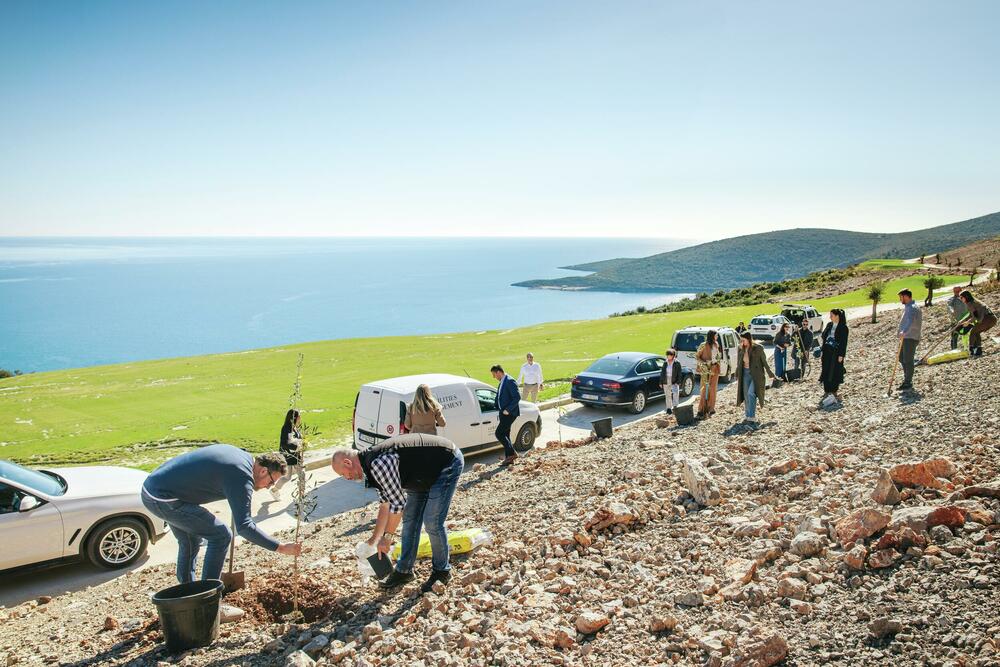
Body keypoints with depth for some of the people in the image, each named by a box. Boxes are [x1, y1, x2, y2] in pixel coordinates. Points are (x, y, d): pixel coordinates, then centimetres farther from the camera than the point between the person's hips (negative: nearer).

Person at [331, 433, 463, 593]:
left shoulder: (378, 463, -28)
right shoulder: (372, 463, 3)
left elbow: (398, 503, -25)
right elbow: (385, 503, 12)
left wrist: (387, 537, -13)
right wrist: (375, 538, 16)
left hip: (449, 462, -10)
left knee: (432, 522, -10)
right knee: (410, 518, 10)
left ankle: (441, 571, 9)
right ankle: (404, 570, 21)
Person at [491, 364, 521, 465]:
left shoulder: (510, 381, -16)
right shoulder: (501, 382, 14)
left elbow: (517, 397, -22)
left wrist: (508, 410, -22)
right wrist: (497, 407, 13)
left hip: (509, 413, -10)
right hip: (504, 413, 10)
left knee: (499, 433, -13)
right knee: (505, 435, 12)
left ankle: (512, 453, -3)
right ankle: (508, 458, 19)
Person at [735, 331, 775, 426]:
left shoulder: (758, 348, -10)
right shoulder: (741, 349, 4)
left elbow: (764, 361, -2)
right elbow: (739, 363, 14)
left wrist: (770, 374, 0)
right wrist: (737, 376, 16)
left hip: (756, 374, -5)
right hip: (745, 373, 5)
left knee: (751, 393, -18)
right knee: (746, 395, 7)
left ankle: (752, 417, -14)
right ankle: (747, 416, 18)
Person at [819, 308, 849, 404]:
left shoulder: (843, 328, -8)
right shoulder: (829, 325, 10)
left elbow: (844, 342, -10)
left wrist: (841, 355, -14)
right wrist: (822, 351, 11)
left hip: (836, 353, -6)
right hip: (827, 352, 6)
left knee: (834, 373, 1)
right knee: (826, 372, 5)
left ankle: (834, 392, 12)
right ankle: (827, 392, 12)